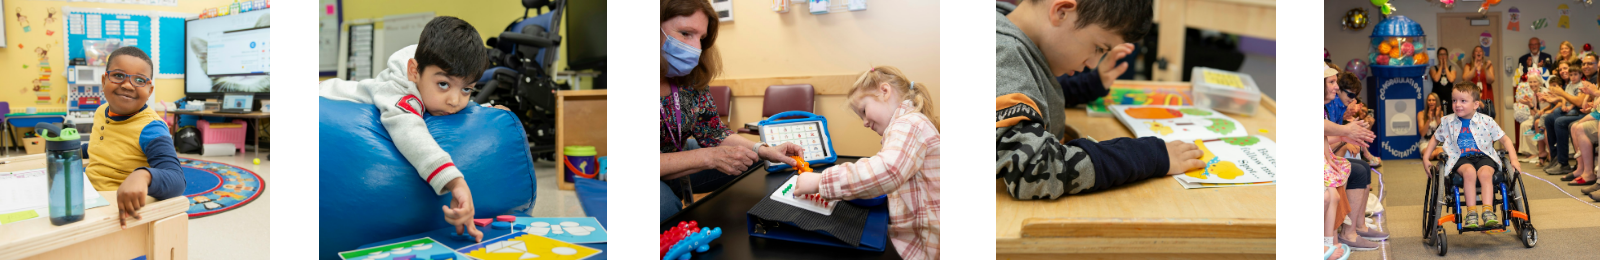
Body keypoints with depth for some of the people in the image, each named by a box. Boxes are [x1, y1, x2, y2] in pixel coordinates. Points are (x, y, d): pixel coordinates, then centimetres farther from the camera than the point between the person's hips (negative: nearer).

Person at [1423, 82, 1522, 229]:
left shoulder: (1486, 121, 4)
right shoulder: (1448, 122, 8)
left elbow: (1504, 139, 10)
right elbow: (1435, 140, 23)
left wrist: (1514, 159, -1)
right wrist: (1426, 158, 10)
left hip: (1484, 156, 0)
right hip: (1461, 158, 0)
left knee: (1485, 173, -35)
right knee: (1469, 171, -35)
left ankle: (1487, 211, -36)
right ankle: (1471, 212, -35)